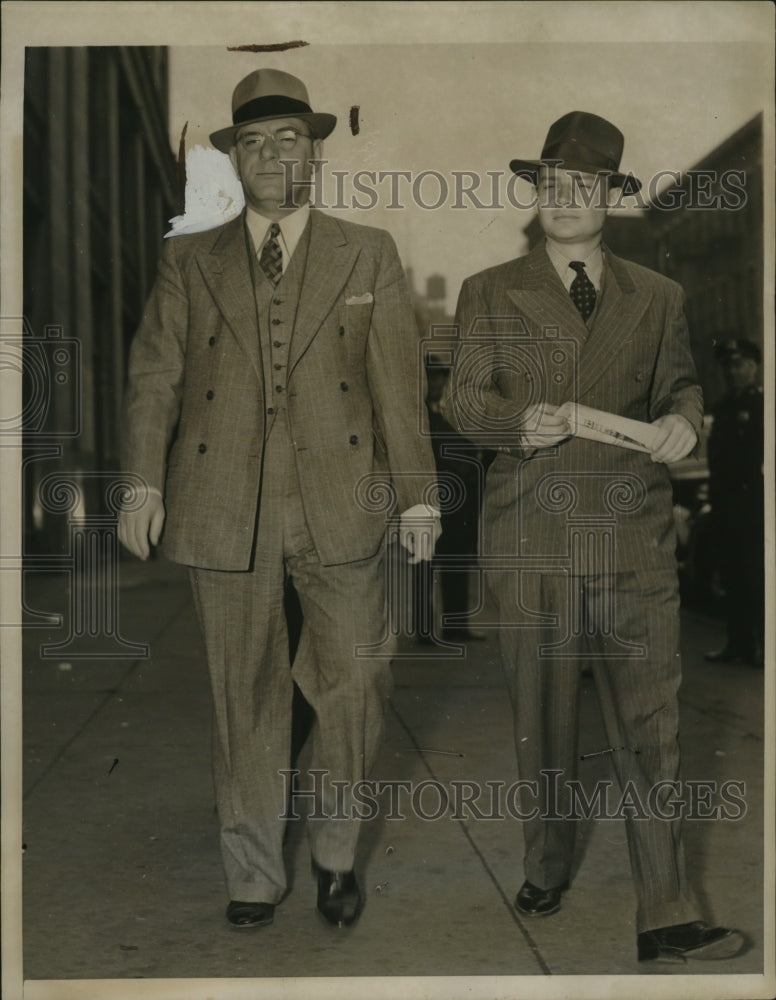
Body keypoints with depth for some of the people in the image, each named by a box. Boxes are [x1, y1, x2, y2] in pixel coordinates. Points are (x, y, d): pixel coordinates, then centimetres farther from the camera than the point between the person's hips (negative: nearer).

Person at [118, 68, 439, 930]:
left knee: (355, 683, 1)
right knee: (244, 703, 7)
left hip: (339, 508, 0)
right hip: (224, 510, 1)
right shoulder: (189, 260, 11)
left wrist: (416, 496, 0)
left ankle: (335, 853, 24)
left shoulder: (369, 255, 10)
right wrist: (143, 485, -6)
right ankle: (253, 876, 23)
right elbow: (153, 379, 6)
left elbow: (398, 383, 5)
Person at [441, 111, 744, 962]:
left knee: (650, 726, -2)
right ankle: (546, 868, 32)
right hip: (530, 538, 0)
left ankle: (665, 917, 5)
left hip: (634, 538, 1)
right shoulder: (489, 294, 8)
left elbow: (679, 386, 18)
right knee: (541, 719, 11)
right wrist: (519, 423, -17)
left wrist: (682, 420, -6)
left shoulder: (658, 298, 12)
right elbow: (463, 399, 4)